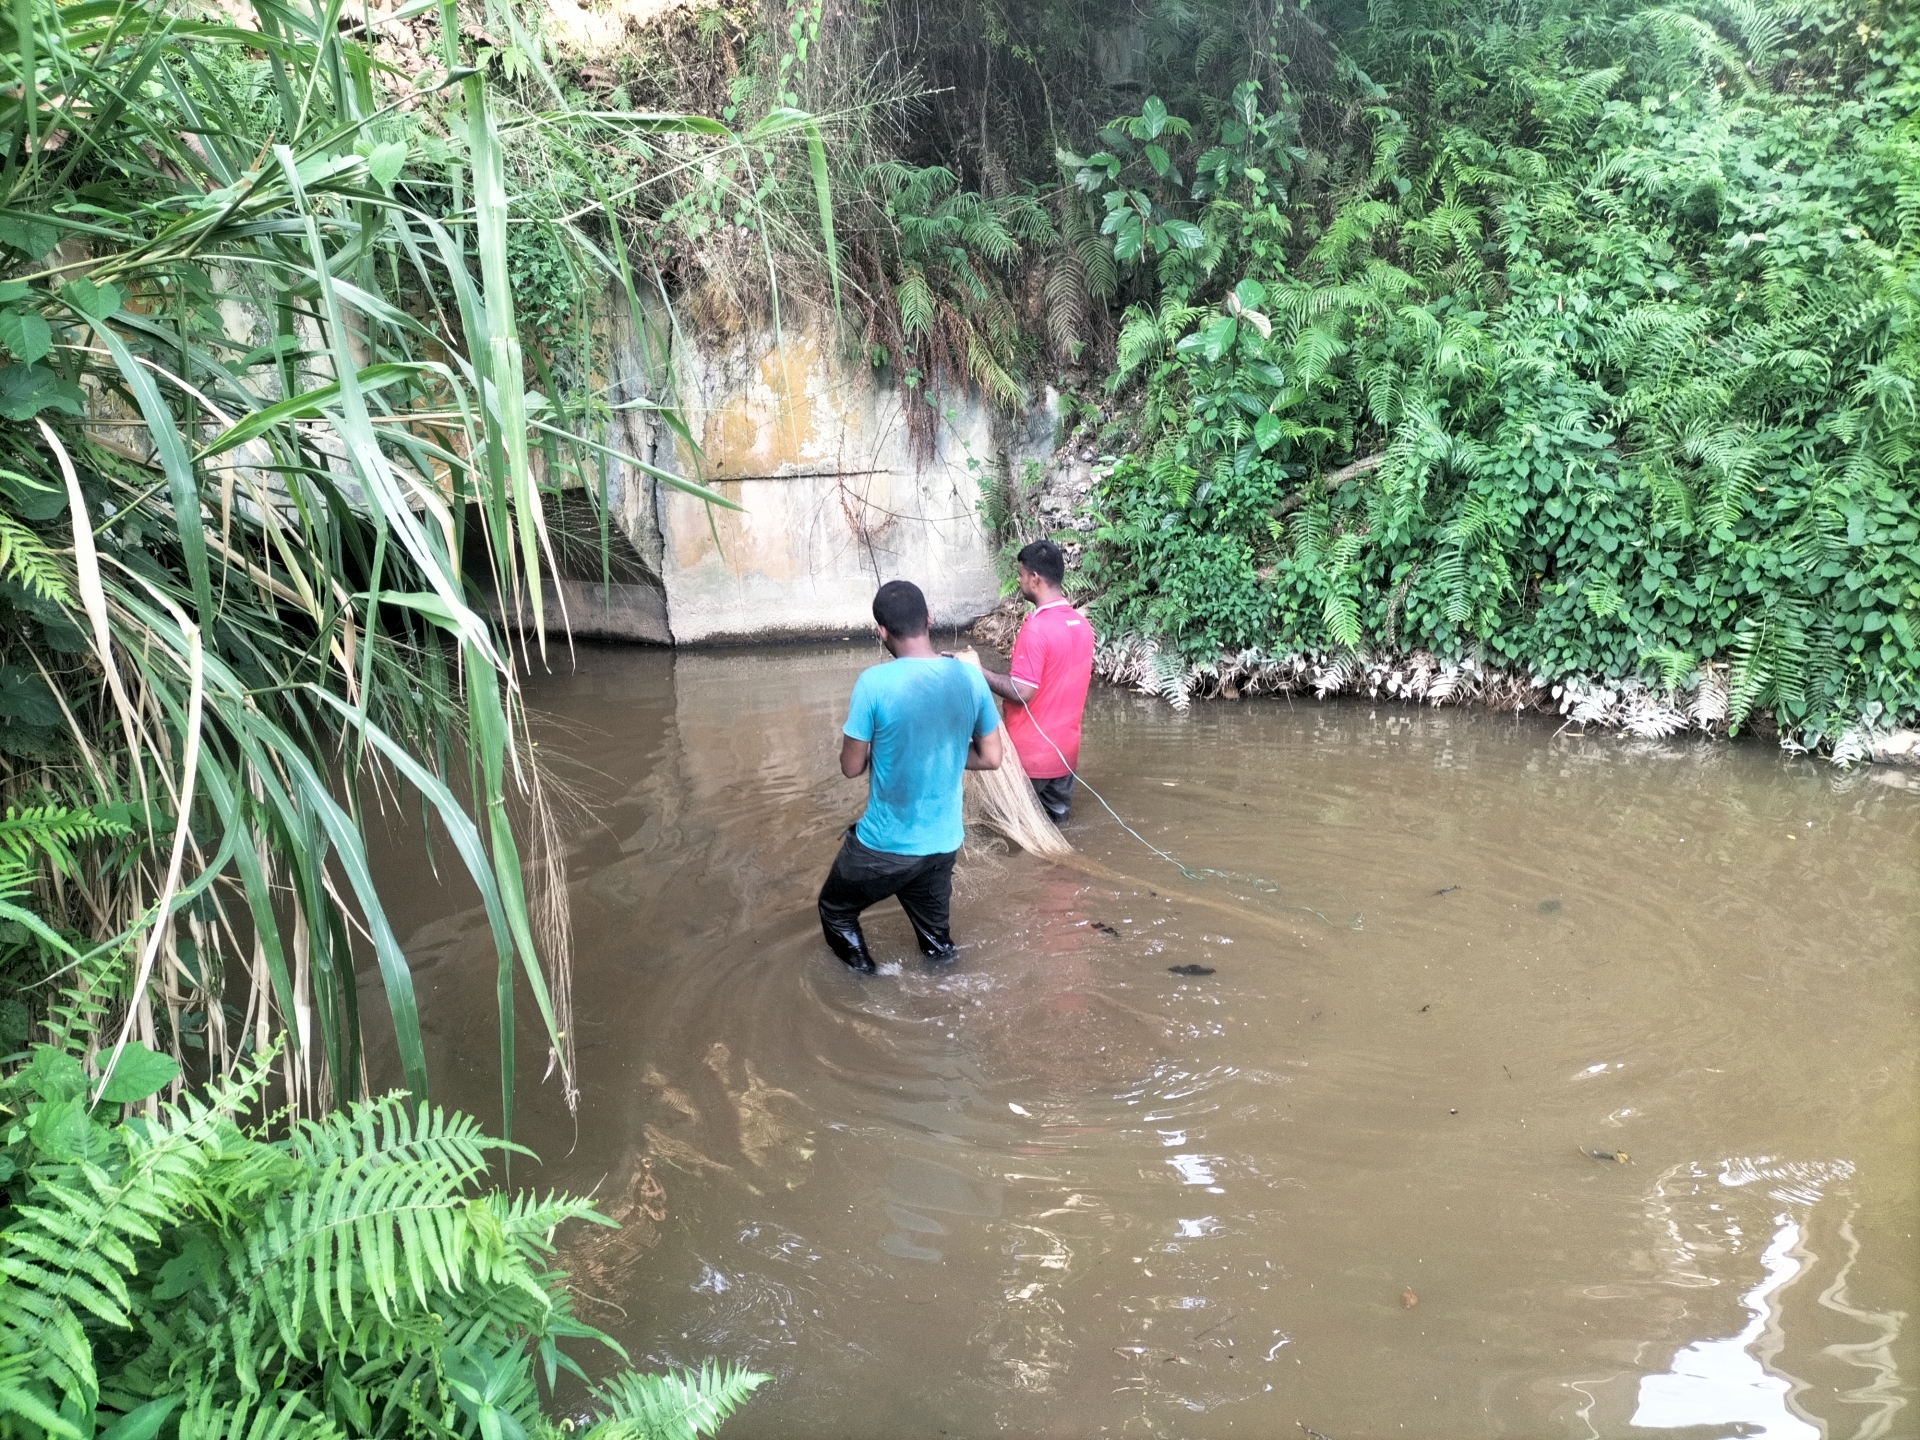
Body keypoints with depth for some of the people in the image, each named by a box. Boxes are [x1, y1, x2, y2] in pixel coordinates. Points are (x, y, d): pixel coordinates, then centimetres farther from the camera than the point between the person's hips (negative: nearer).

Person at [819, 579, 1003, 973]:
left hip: (885, 844, -4)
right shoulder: (969, 678, -7)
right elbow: (990, 758, 2)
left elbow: (851, 767, -11)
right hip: (943, 842, 4)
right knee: (937, 941, 23)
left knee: (836, 914, 22)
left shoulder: (874, 683, -21)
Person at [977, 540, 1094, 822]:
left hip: (1030, 754, -7)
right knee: (1055, 823, 14)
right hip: (1065, 749, 7)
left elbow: (1021, 692, -22)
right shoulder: (1081, 624, 5)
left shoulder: (1036, 629, -21)